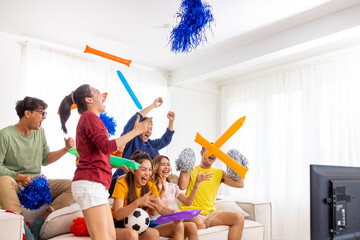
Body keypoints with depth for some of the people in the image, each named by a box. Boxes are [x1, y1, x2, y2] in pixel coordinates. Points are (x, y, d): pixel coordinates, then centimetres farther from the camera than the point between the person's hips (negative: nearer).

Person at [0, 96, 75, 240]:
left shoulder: (40, 132, 11)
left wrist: (65, 149, 5)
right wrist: (19, 177, -22)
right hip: (16, 185, -5)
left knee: (73, 186, -15)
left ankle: (38, 225, -19)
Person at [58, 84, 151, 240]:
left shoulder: (89, 118, 26)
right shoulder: (89, 116, -4)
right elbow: (106, 146, -17)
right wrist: (135, 131, -12)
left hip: (95, 184, 10)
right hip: (90, 182, -10)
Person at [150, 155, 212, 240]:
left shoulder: (173, 186, 20)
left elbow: (188, 202, 6)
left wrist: (197, 182, 3)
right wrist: (162, 191, -18)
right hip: (158, 224, -5)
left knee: (191, 226, -30)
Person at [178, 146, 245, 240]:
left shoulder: (219, 173, 13)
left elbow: (240, 184, 2)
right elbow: (182, 186, -15)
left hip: (210, 212, 5)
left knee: (239, 219, -13)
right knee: (199, 225, -38)